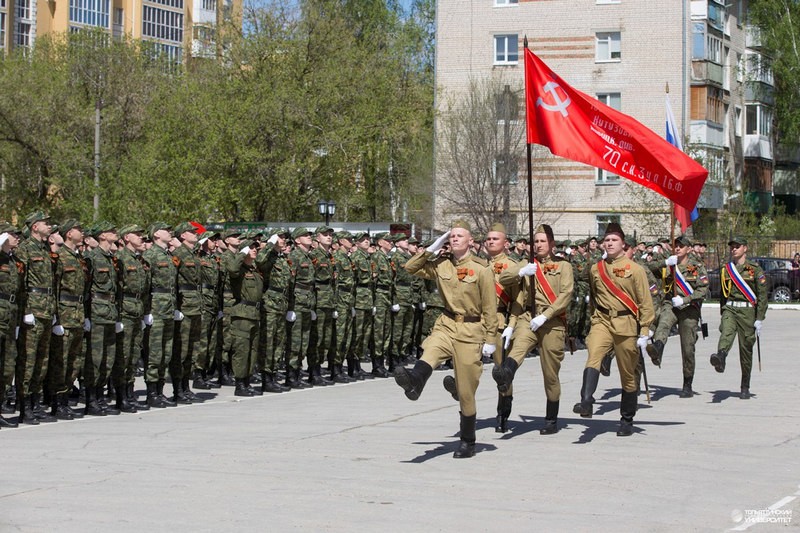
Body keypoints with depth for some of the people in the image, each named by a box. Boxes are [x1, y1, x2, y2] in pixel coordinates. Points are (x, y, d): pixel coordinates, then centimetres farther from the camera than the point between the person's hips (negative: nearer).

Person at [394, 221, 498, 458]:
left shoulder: (481, 269, -6)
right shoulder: (441, 265, 6)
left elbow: (490, 307, -5)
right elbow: (411, 267, 13)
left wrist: (490, 340, -8)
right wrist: (432, 248, 4)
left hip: (471, 330, -4)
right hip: (447, 325, 4)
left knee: (466, 391, 2)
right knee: (430, 351, -32)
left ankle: (468, 442, 13)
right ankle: (414, 382, -63)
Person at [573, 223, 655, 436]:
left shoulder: (635, 270, -2)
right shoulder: (596, 269, 8)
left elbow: (645, 302, -2)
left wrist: (644, 332, -7)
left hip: (626, 324, -2)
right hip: (602, 322, 2)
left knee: (628, 375, 6)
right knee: (593, 356, -27)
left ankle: (627, 420, 18)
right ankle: (586, 403, -40)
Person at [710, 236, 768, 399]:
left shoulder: (755, 269, 1)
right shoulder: (726, 269, 13)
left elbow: (762, 295, -2)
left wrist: (759, 319, -8)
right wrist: (722, 316, 21)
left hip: (747, 311, -2)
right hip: (729, 309, 2)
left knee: (746, 348, 1)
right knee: (726, 332, -29)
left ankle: (745, 388, 10)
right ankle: (720, 358, -59)